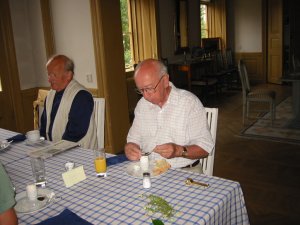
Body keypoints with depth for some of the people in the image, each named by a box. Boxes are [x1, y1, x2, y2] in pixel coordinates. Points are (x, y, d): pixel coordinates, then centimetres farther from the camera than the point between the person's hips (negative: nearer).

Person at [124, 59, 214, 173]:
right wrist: (130, 147, -8)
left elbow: (205, 146, -9)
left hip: (185, 171, -2)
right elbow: (134, 138, 15)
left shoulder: (190, 102, -8)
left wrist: (179, 151, -26)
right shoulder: (142, 104, 8)